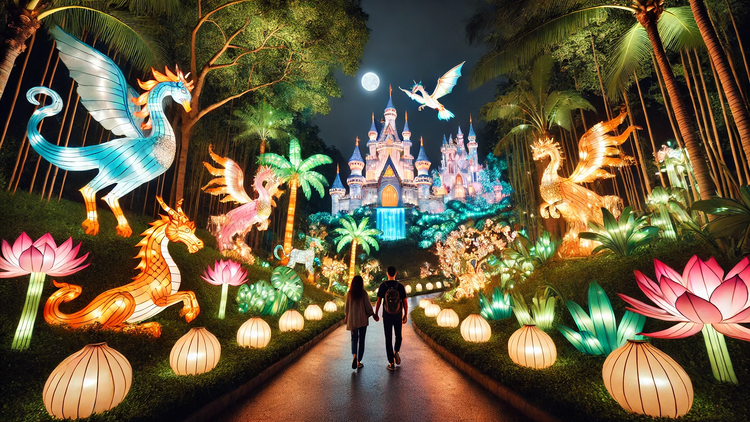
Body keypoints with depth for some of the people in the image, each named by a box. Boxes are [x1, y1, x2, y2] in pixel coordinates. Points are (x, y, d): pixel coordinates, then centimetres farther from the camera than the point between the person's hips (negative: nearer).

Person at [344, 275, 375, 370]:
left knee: (354, 339, 16)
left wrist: (346, 316, 19)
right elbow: (368, 305, -7)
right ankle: (358, 362, 14)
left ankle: (354, 356, -8)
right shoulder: (363, 293, -10)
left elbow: (346, 306, 4)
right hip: (362, 319, -2)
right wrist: (373, 315, 7)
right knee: (361, 340, 9)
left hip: (352, 319, 2)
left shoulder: (349, 293, -3)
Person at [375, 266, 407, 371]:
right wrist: (405, 316, 7)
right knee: (398, 336, 23)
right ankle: (396, 352, 1)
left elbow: (378, 301, -6)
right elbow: (405, 303, -4)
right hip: (398, 316, 1)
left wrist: (376, 314, 7)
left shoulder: (383, 286, -9)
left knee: (388, 339, 7)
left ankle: (391, 363, 8)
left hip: (387, 316, 0)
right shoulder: (400, 286, -7)